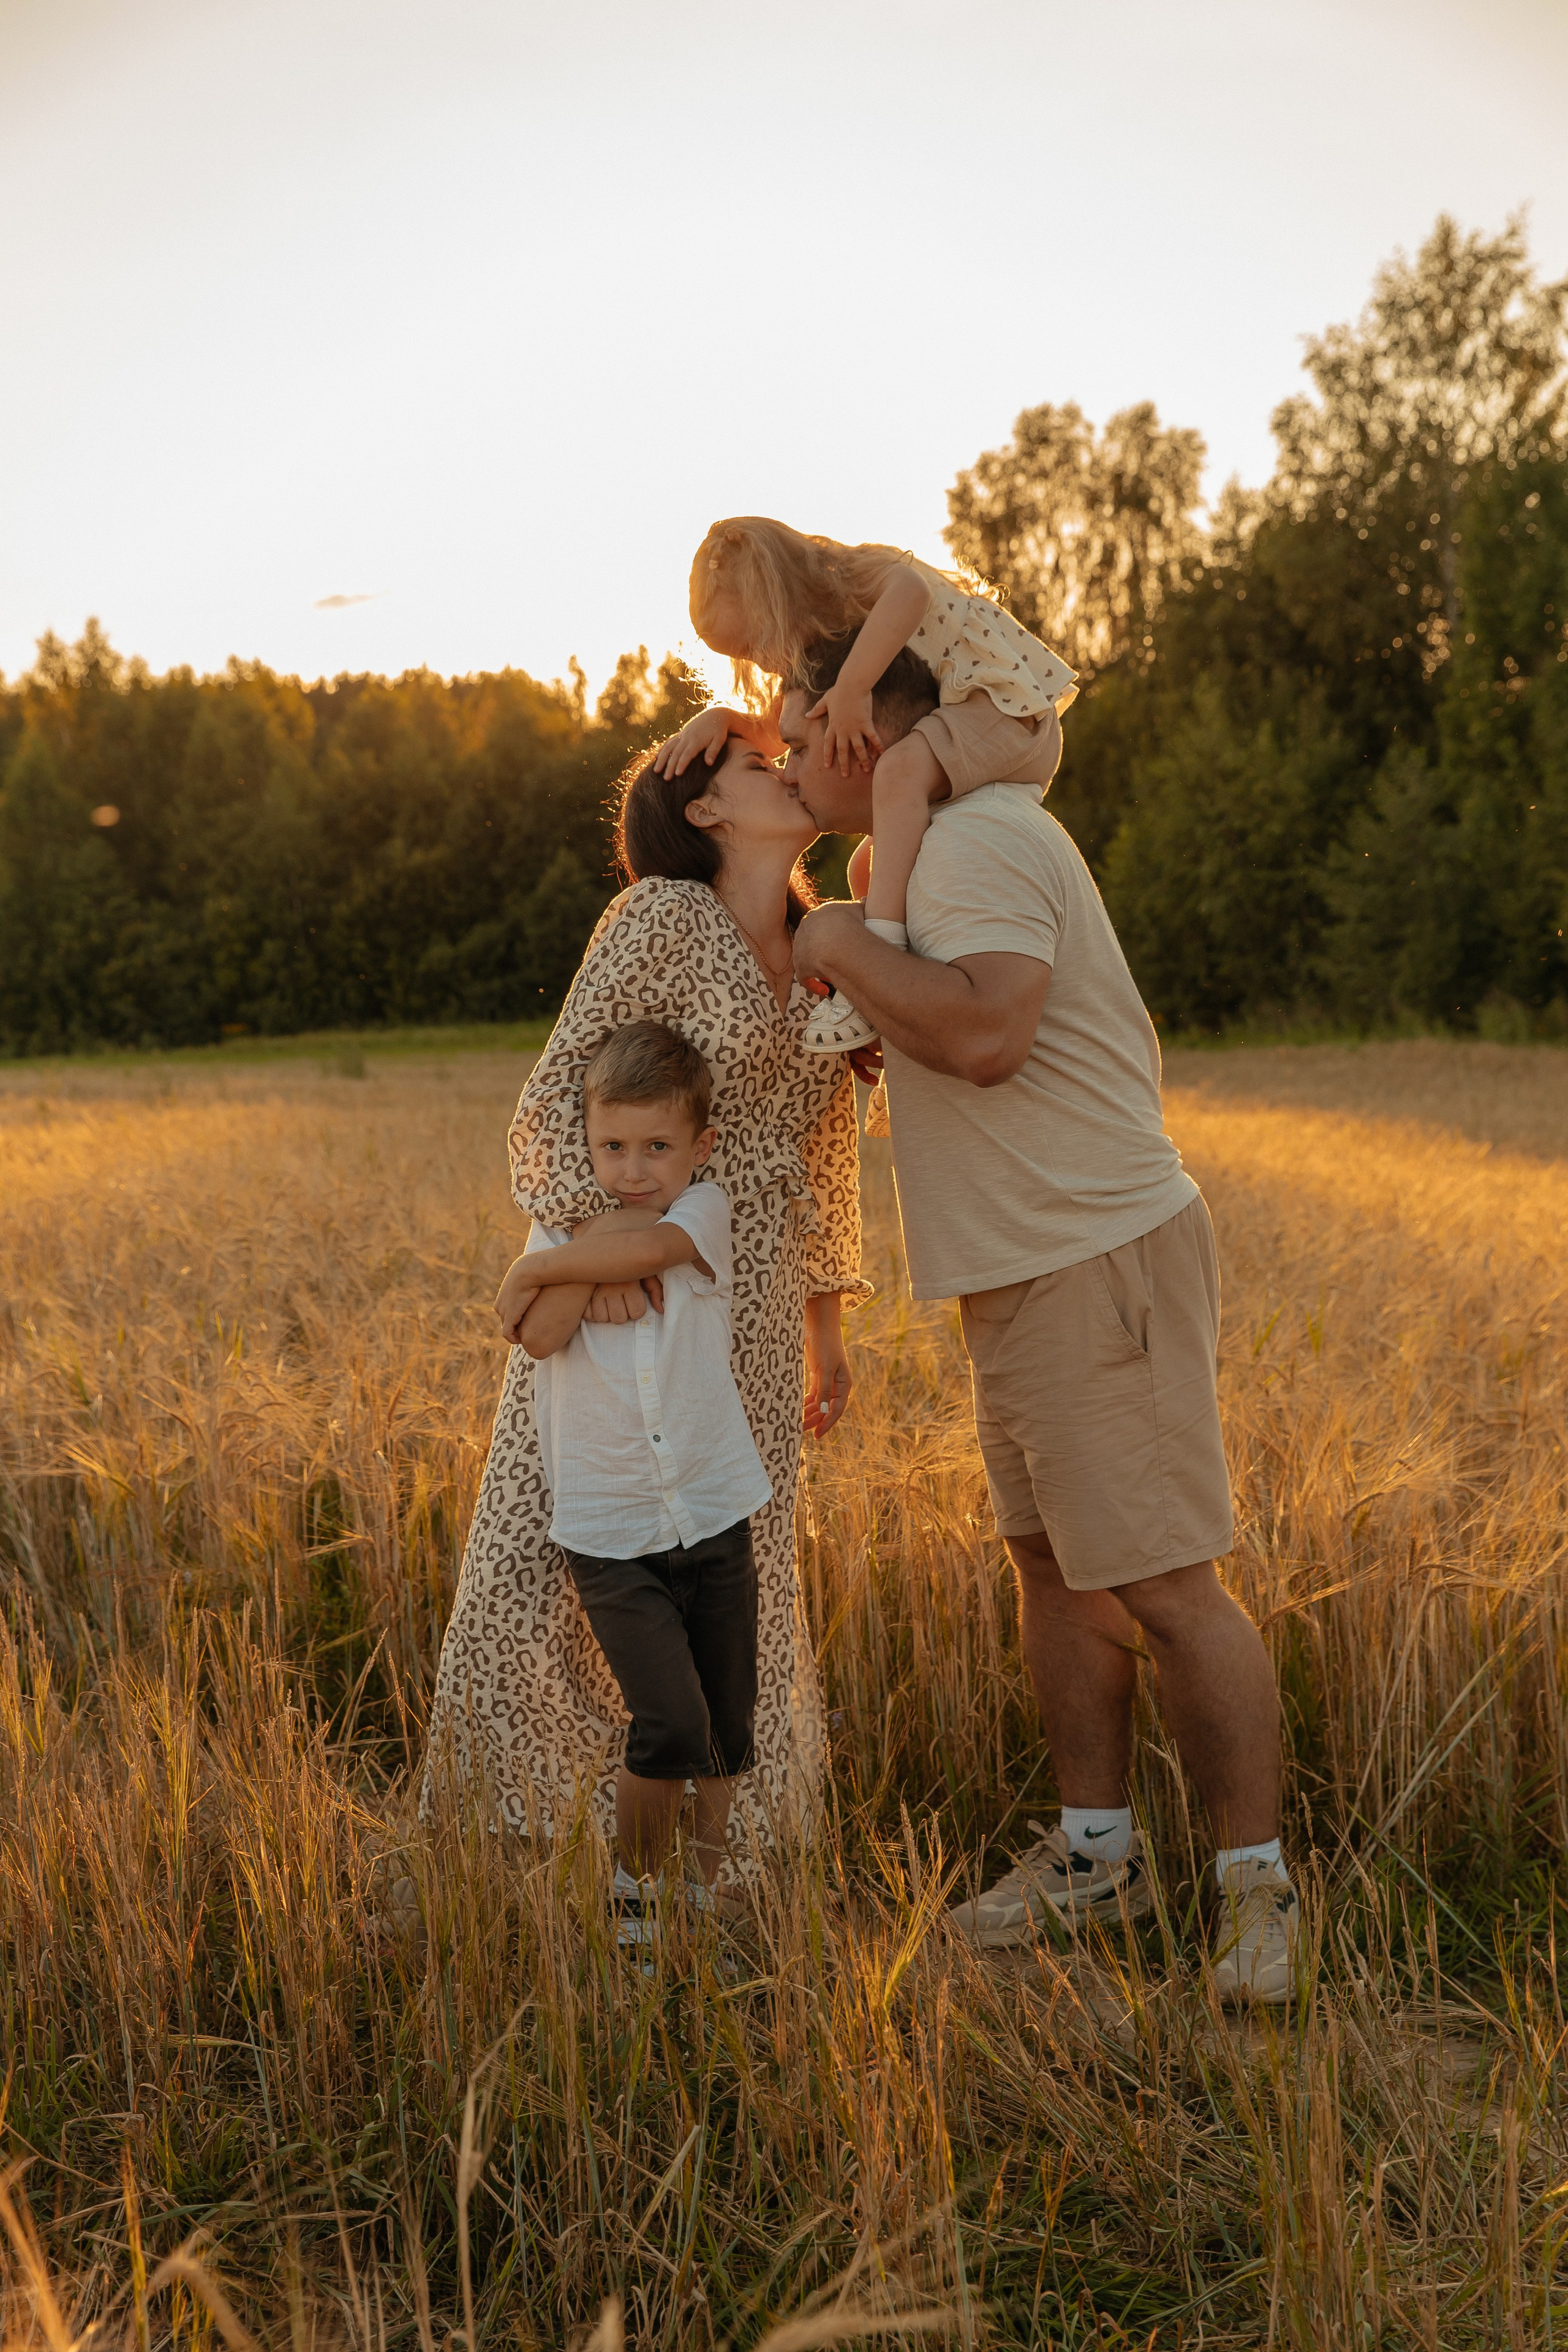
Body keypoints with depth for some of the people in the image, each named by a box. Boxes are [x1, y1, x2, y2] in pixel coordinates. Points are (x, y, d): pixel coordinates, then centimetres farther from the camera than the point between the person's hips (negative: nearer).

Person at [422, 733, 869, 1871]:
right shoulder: (662, 917, -10)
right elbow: (559, 1097, -14)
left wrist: (828, 1329, 16)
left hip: (745, 1307, 5)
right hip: (615, 1286, -5)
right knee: (547, 1558, -6)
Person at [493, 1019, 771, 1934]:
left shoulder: (705, 1213, -1)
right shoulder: (566, 1223, 1)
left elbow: (647, 1248, -25)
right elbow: (544, 1335, -18)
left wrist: (535, 1268, -15)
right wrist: (601, 1223, -15)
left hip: (715, 1519, 2)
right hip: (611, 1535, -2)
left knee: (728, 1732, 13)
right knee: (671, 1726, -14)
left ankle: (712, 1891, 34)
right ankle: (634, 1891, 11)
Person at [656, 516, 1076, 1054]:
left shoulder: (860, 578, -15)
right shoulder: (823, 644, 13)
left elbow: (911, 590, -40)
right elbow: (774, 735, 16)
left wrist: (851, 691, -40)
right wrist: (717, 719, -4)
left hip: (1007, 708, -11)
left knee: (900, 767, -35)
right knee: (868, 872, 9)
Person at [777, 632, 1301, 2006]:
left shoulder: (980, 841, -16)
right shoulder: (961, 843, 17)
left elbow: (984, 1033, -32)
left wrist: (842, 945, -19)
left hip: (1098, 1264, -11)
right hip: (1031, 1273, 11)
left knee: (1161, 1584, -6)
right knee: (1054, 1567, 14)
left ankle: (1257, 1888, 7)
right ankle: (1097, 1855, 26)